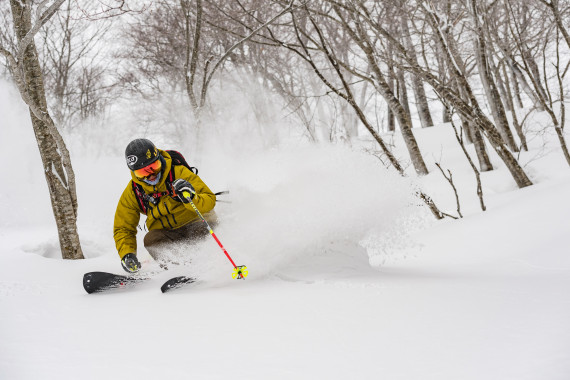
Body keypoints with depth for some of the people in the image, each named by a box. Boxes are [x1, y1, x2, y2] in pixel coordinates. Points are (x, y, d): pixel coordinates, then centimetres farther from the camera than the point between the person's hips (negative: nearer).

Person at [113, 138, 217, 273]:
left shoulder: (179, 173, -16)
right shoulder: (132, 192, -6)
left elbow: (210, 201, -19)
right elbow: (123, 229, 2)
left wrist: (192, 198, -42)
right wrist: (127, 254, -16)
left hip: (196, 223, -3)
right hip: (166, 233, 3)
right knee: (151, 239, -29)